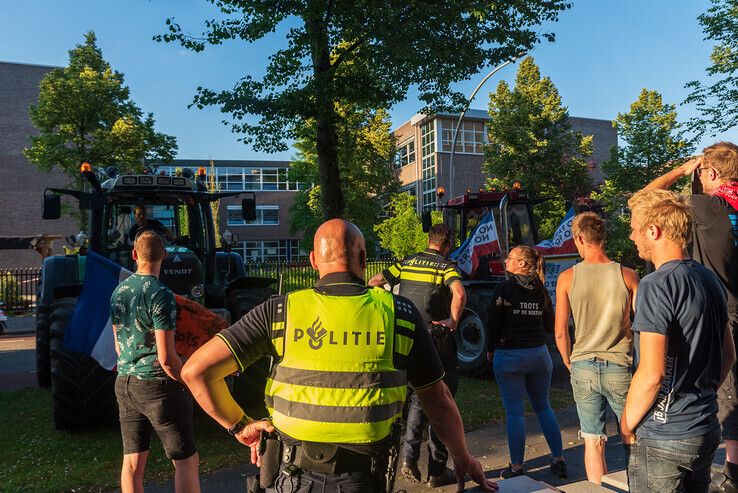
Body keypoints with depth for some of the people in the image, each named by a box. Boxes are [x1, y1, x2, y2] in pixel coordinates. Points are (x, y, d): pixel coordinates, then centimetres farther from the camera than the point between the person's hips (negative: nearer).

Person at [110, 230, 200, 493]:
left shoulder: (118, 292, 6)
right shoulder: (161, 295, -17)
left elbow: (118, 346, 15)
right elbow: (166, 357, -19)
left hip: (124, 383, 7)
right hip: (158, 385, -7)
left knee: (132, 461, 15)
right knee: (186, 461, 4)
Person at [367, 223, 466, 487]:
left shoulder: (407, 262, 8)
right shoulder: (446, 266, -6)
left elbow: (374, 283, 1)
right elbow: (459, 293, -26)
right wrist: (453, 322, -14)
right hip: (436, 340, -4)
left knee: (417, 398, 20)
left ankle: (408, 456, 6)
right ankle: (436, 471, 18)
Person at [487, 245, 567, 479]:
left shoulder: (505, 288, -10)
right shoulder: (541, 291, 4)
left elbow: (493, 322, -10)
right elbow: (550, 325, 8)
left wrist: (490, 350, 4)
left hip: (509, 356, -5)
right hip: (539, 354, 5)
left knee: (514, 412, 3)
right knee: (543, 407, 18)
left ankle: (516, 467, 9)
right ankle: (559, 461, 23)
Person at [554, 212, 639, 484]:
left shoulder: (567, 278, -5)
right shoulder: (627, 275, -6)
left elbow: (561, 333, -3)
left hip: (583, 368, 1)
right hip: (620, 367, 0)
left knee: (593, 441, 12)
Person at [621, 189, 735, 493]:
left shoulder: (657, 285, -21)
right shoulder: (710, 279, 6)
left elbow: (651, 373, -24)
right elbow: (728, 356, 15)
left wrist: (627, 425, -11)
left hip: (663, 439, -8)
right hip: (707, 431, 9)